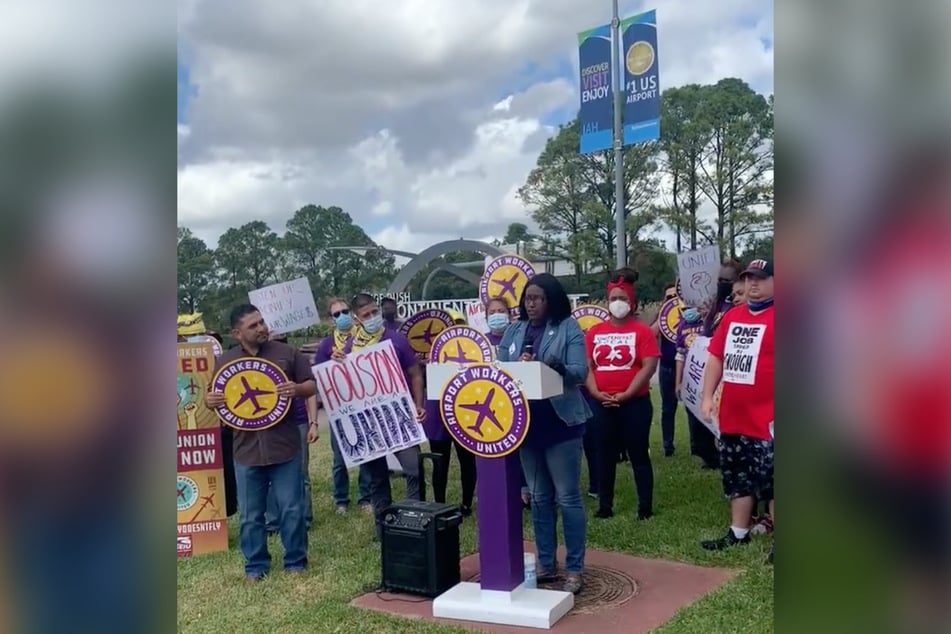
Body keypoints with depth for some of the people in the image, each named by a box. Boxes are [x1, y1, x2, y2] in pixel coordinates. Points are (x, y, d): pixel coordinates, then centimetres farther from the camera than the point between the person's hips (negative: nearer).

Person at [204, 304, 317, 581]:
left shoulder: (286, 353, 1)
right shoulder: (225, 361, 5)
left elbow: (312, 385, 5)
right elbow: (212, 396, 14)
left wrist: (297, 389, -18)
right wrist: (209, 400, -11)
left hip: (285, 446, -1)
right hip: (246, 449, 1)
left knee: (292, 509, 6)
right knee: (250, 515, 10)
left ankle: (296, 561, 22)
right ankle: (255, 565, 25)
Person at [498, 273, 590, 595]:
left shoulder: (569, 329, -4)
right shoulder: (514, 331, 10)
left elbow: (580, 372, -14)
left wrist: (556, 368, -33)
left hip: (560, 422, -5)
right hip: (525, 422, 5)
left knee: (568, 497, 1)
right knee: (539, 497, 13)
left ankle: (574, 569, 11)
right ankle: (545, 563, 24)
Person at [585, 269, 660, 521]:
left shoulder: (642, 330, -4)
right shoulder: (595, 331, 8)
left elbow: (649, 366, -11)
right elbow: (587, 365, 6)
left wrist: (626, 394, -16)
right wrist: (595, 392, -9)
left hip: (635, 402, -4)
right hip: (602, 404, 4)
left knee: (638, 454, 3)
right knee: (605, 454, 11)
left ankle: (645, 506, 13)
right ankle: (605, 505, 21)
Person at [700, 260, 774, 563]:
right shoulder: (732, 316, 13)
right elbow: (716, 357, 16)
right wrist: (708, 396, 9)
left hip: (766, 421, -7)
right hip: (732, 417, 7)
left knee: (772, 482, 0)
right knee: (737, 479, 17)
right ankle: (738, 533, 31)